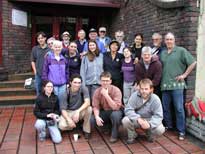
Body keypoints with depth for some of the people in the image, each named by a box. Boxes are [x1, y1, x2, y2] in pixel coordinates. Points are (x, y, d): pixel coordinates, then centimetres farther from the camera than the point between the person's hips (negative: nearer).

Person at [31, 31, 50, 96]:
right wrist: (35, 71, 1)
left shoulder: (50, 48, -3)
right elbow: (32, 61, 9)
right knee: (38, 91, 12)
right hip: (38, 74, 2)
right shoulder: (35, 49, 5)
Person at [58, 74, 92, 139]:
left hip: (80, 111, 1)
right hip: (68, 112, -1)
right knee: (62, 126, -29)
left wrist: (78, 111, -42)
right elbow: (63, 109, -16)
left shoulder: (83, 89, -16)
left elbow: (87, 102, -29)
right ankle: (74, 125, 7)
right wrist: (69, 119, -32)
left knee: (89, 109, -32)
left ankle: (86, 130, -9)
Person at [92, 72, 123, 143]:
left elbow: (116, 107, -30)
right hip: (103, 112, 4)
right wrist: (97, 117, -29)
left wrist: (106, 95, -38)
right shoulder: (97, 91, -10)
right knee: (92, 120, -22)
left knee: (115, 114, -38)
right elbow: (95, 106, -9)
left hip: (115, 111, -3)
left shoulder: (116, 90, -21)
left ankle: (114, 135, -11)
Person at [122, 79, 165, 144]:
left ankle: (150, 134, 11)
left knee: (160, 130, -28)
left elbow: (158, 116, -19)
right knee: (125, 121, -29)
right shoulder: (134, 96, -17)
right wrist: (138, 119, -37)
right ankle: (132, 136, 4)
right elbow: (128, 110, -20)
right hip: (136, 120, 0)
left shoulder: (155, 99, -17)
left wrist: (150, 124, -39)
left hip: (150, 121, 0)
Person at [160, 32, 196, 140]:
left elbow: (193, 63, -4)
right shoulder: (162, 53, 13)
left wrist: (184, 75, -6)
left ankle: (181, 131, 10)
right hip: (165, 85, 5)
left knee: (179, 108, -1)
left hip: (177, 84, -5)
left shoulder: (181, 50, -2)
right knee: (165, 107, 13)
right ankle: (168, 125, 30)